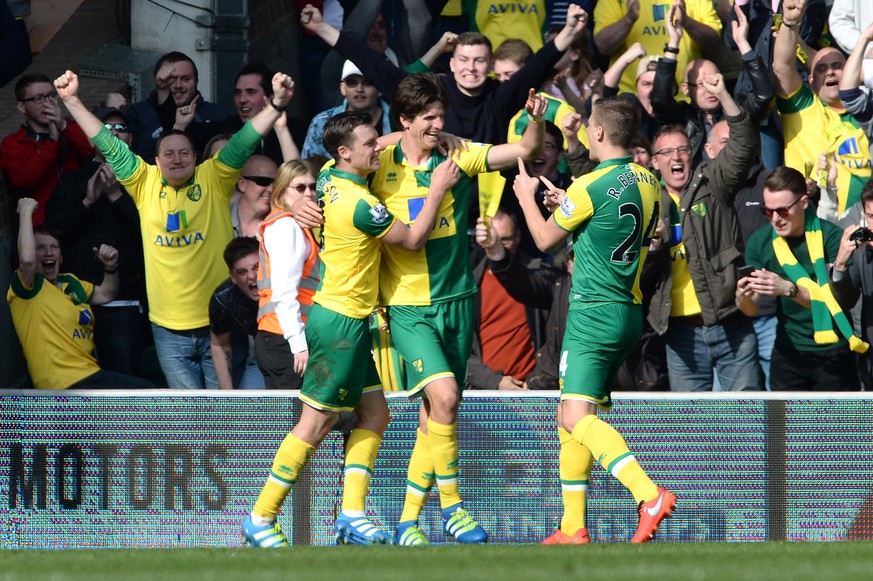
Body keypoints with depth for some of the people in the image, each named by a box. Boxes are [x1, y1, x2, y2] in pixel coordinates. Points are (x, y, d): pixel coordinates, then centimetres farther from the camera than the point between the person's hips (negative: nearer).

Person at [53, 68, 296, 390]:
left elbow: (245, 142, -9)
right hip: (169, 327, 1)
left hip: (219, 322, -1)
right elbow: (108, 145, 3)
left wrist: (277, 104, -23)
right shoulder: (145, 184, 5)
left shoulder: (213, 178, 1)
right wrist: (72, 101, -4)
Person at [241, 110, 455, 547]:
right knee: (316, 422, -4)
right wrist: (437, 191, -4)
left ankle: (352, 517, 5)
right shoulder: (359, 204, -22)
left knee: (374, 413, 8)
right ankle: (261, 520, 1)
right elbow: (413, 240, -11)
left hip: (348, 320, 10)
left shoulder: (329, 179, 4)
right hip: (341, 321, -10)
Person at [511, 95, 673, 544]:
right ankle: (572, 528, 18)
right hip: (631, 312, 9)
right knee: (570, 419, 16)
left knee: (578, 416, -18)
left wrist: (526, 196, 19)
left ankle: (650, 495, -36)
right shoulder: (649, 183, 9)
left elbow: (545, 239, -1)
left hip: (595, 312, -9)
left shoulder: (590, 187, -14)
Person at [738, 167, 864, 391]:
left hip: (833, 354, -3)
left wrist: (788, 289, -35)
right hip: (789, 353, 3)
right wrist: (744, 297, -25)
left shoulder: (831, 236, -12)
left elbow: (833, 299, -20)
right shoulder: (760, 242, -2)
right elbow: (751, 309, -1)